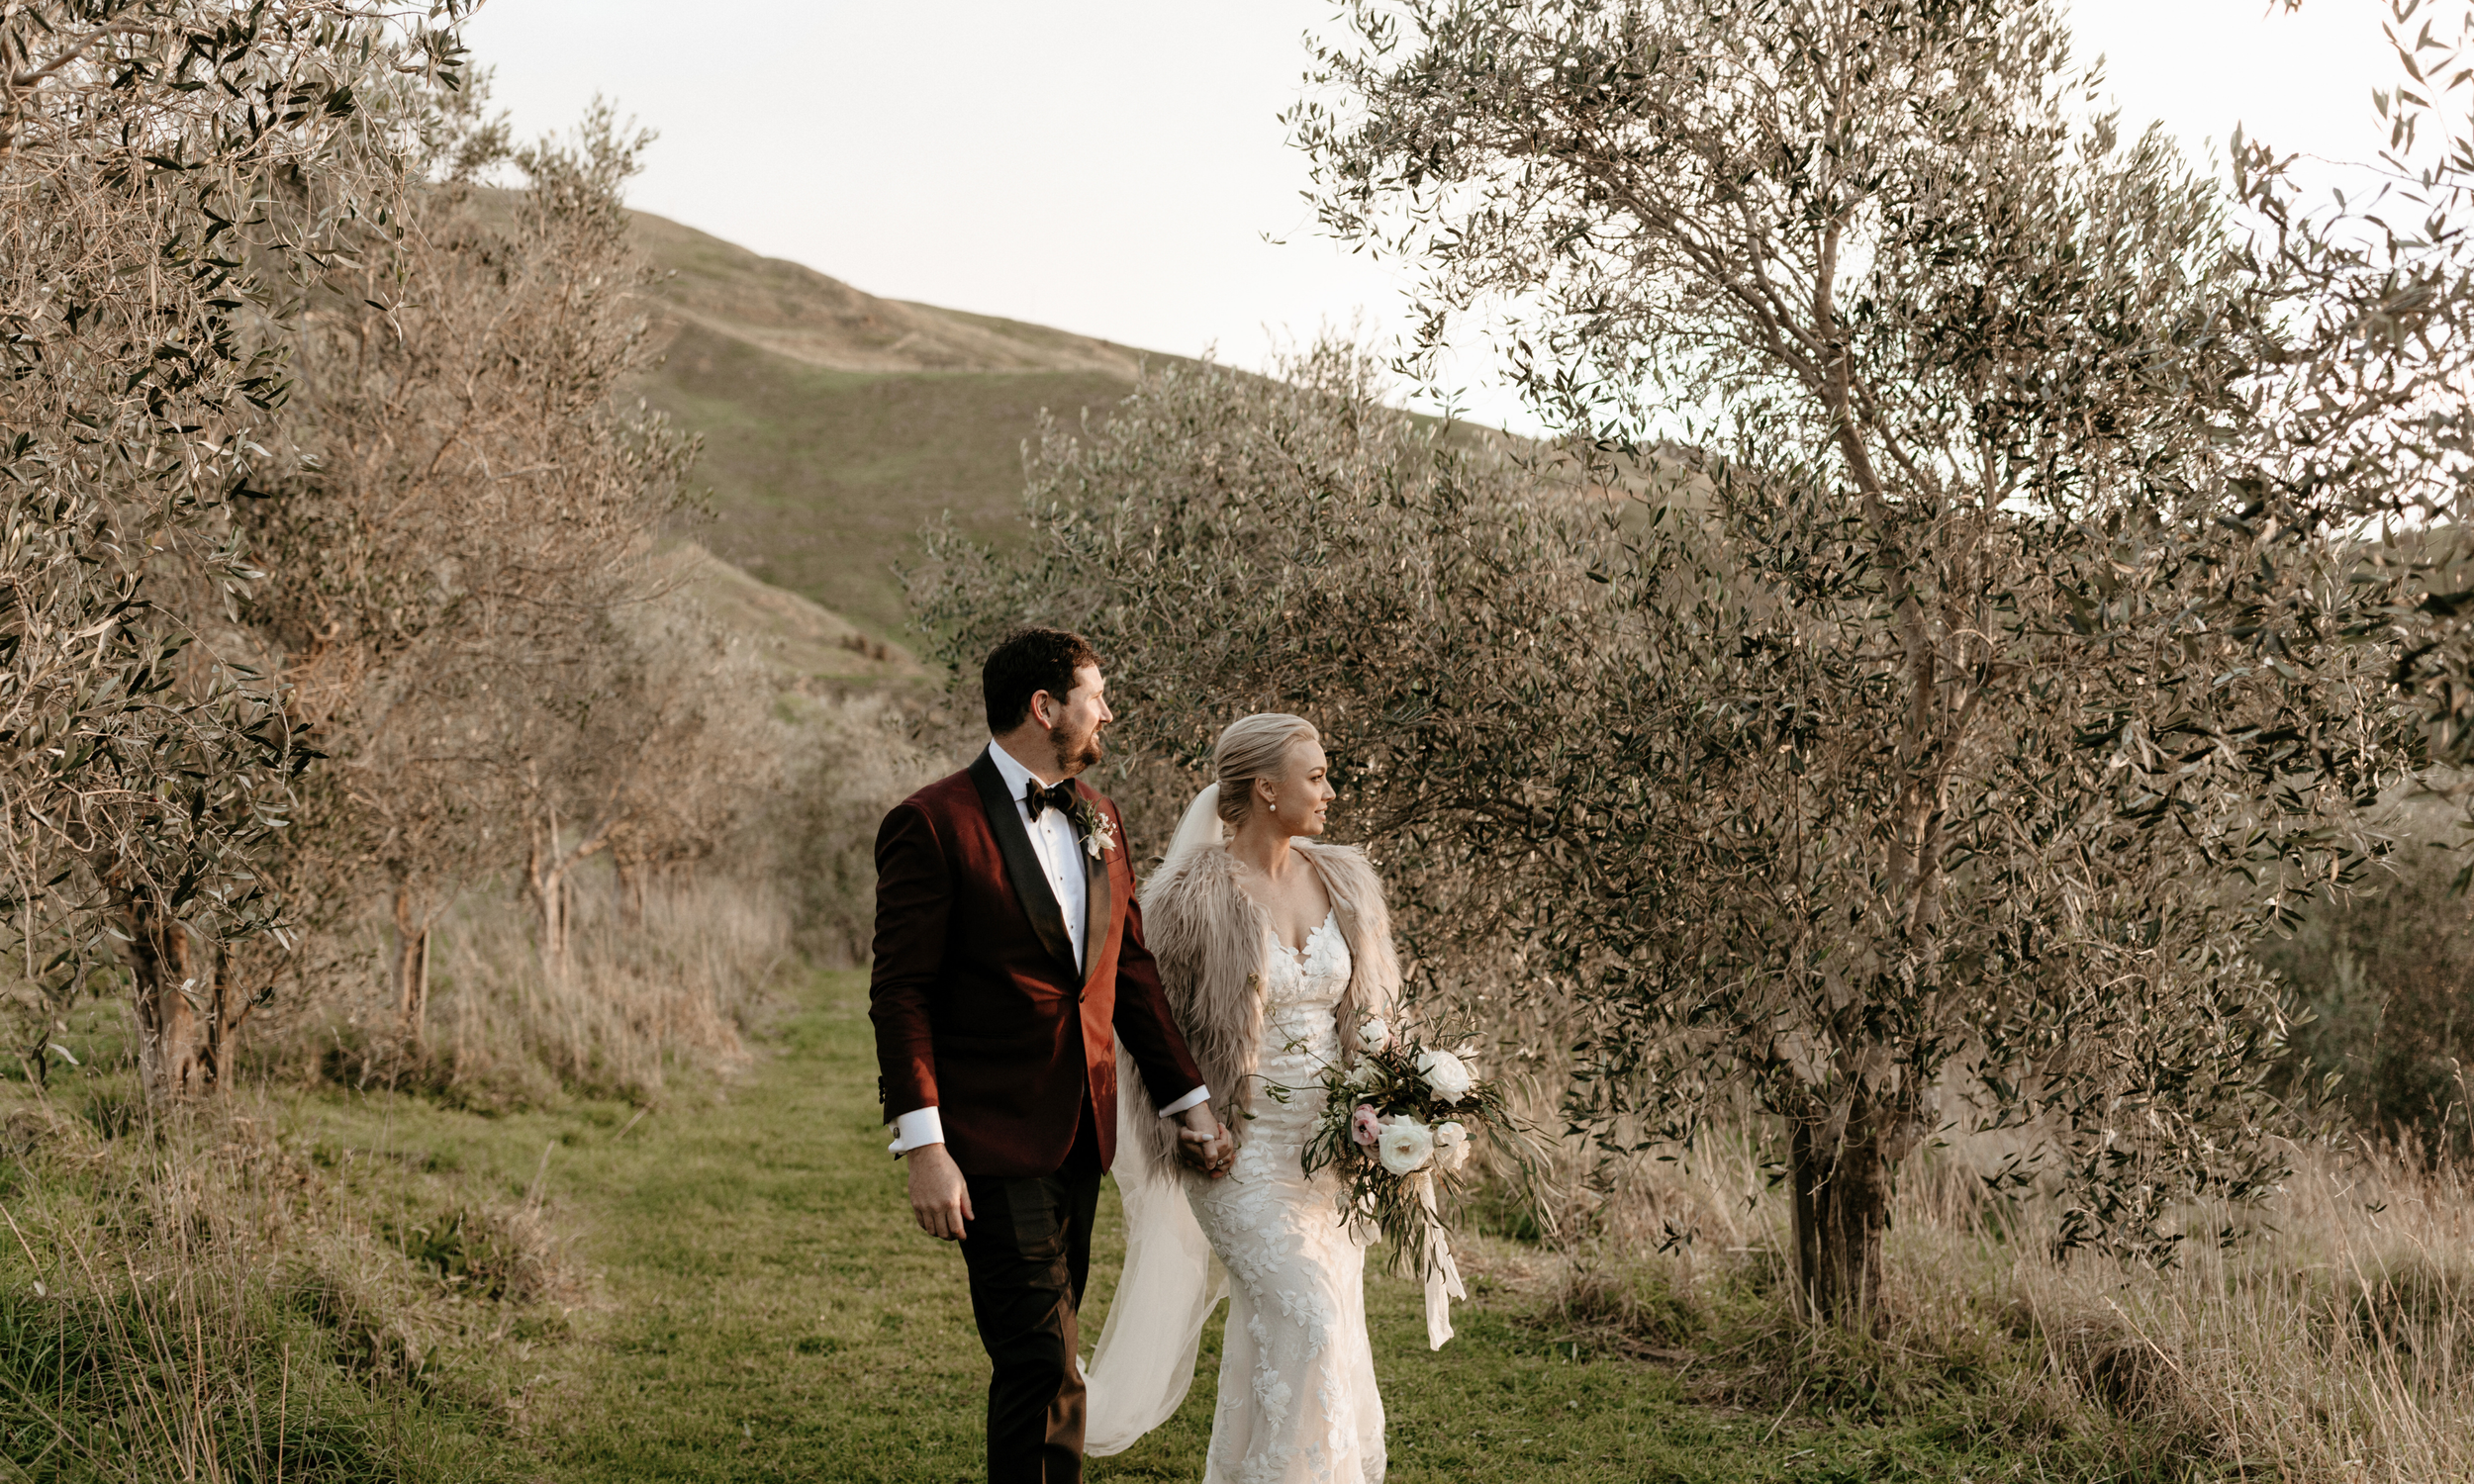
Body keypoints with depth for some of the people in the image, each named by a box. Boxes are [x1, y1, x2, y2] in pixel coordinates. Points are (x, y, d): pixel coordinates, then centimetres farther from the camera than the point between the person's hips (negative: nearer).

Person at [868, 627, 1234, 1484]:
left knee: (1039, 1363, 15)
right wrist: (923, 1148, -18)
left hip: (1082, 1134, 7)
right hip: (995, 1144, -7)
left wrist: (1186, 1100, 17)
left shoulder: (1099, 821, 12)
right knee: (1044, 1371, -9)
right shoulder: (933, 825, -10)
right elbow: (901, 993, -13)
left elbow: (1130, 971, 18)